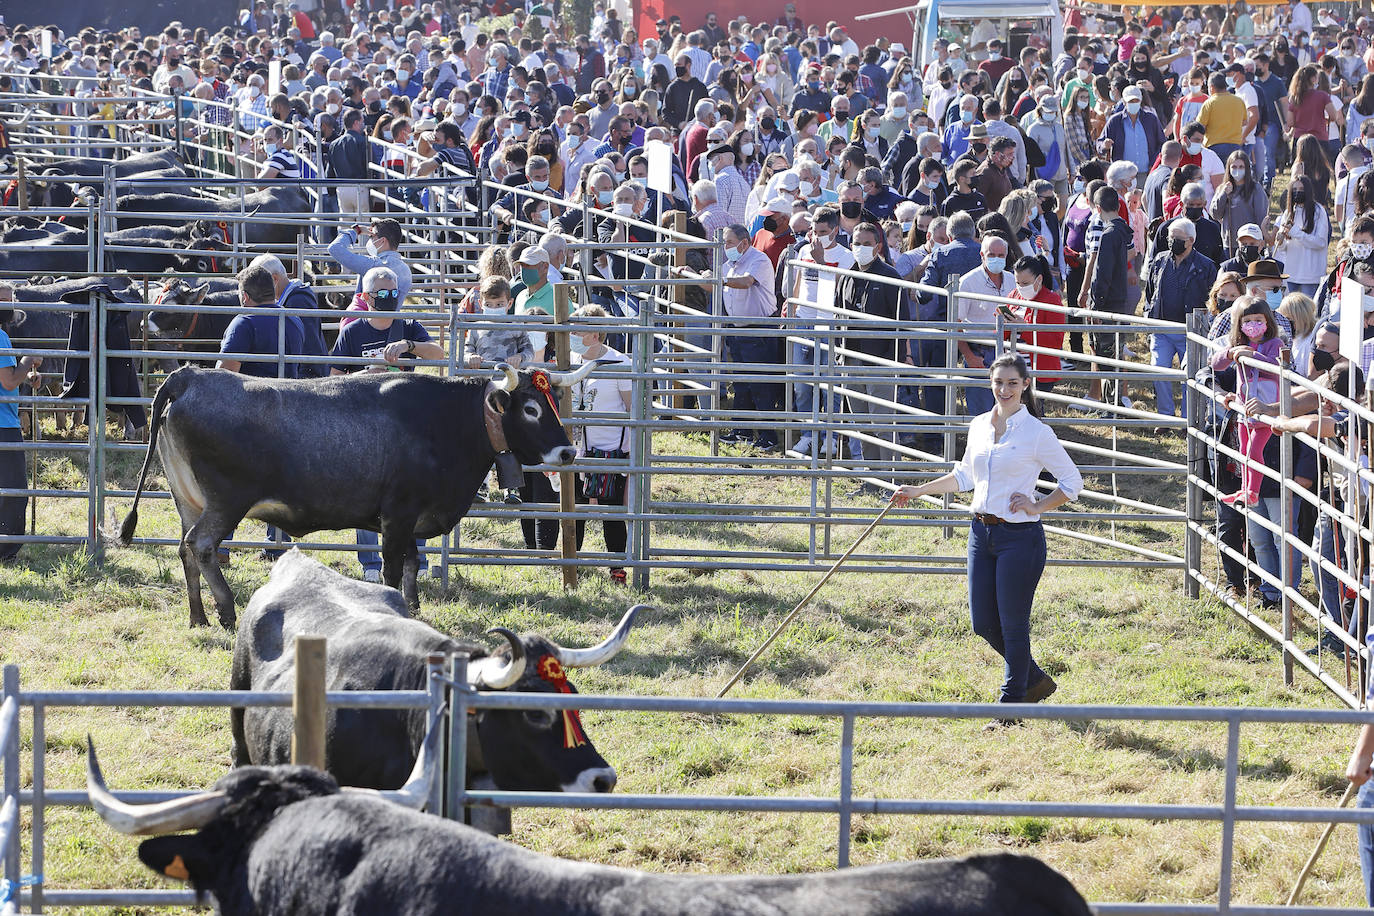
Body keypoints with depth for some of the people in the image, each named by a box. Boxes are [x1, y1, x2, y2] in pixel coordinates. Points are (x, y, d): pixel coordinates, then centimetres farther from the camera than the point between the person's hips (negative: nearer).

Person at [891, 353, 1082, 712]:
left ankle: (1012, 703, 11)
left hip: (1020, 536, -6)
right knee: (983, 622, 9)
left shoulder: (1037, 433, -9)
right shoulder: (979, 427, 8)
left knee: (1013, 625, -1)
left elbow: (1072, 482, -2)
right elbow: (965, 477, 24)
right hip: (982, 533, 6)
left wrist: (1037, 506, -12)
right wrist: (918, 491, 23)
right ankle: (1035, 679, 29)